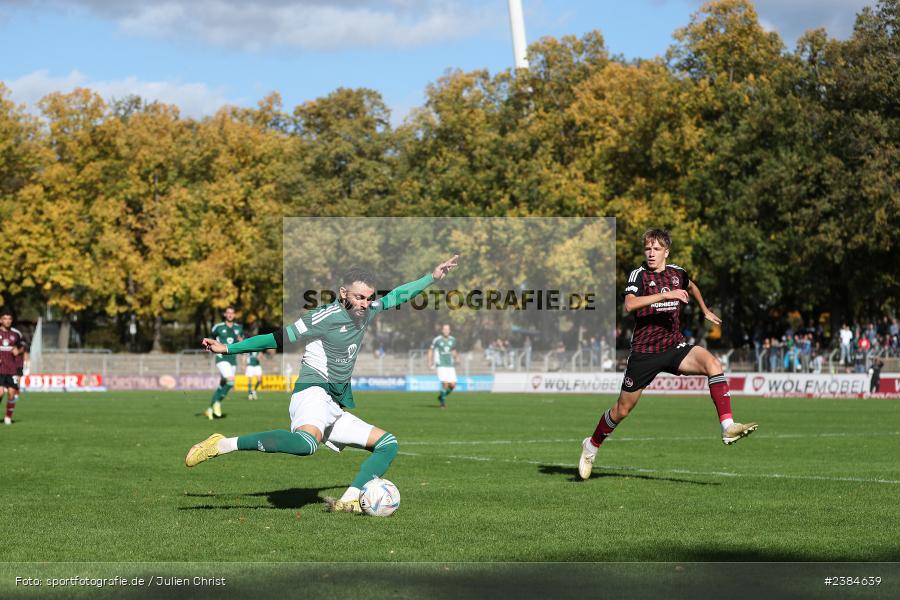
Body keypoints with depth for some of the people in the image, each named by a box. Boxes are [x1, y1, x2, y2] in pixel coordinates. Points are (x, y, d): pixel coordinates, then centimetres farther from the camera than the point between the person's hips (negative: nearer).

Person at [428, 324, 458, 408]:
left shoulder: (452, 340, 8)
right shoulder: (437, 340, -6)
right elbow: (431, 351, 5)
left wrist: (456, 357, 3)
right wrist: (430, 361, -7)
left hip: (450, 366, 5)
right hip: (441, 366, -5)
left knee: (453, 385, -2)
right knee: (445, 384, -17)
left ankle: (441, 397, 25)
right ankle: (443, 401, 5)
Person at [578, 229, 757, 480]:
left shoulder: (677, 273, 7)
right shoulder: (639, 275, -8)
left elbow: (691, 287, 34)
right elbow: (629, 304, -29)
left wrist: (705, 311, 35)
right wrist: (666, 295, -33)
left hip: (674, 346, 3)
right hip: (644, 352, -3)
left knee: (713, 364, -25)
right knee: (622, 410, 5)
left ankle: (728, 427, -31)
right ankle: (591, 445, 31)